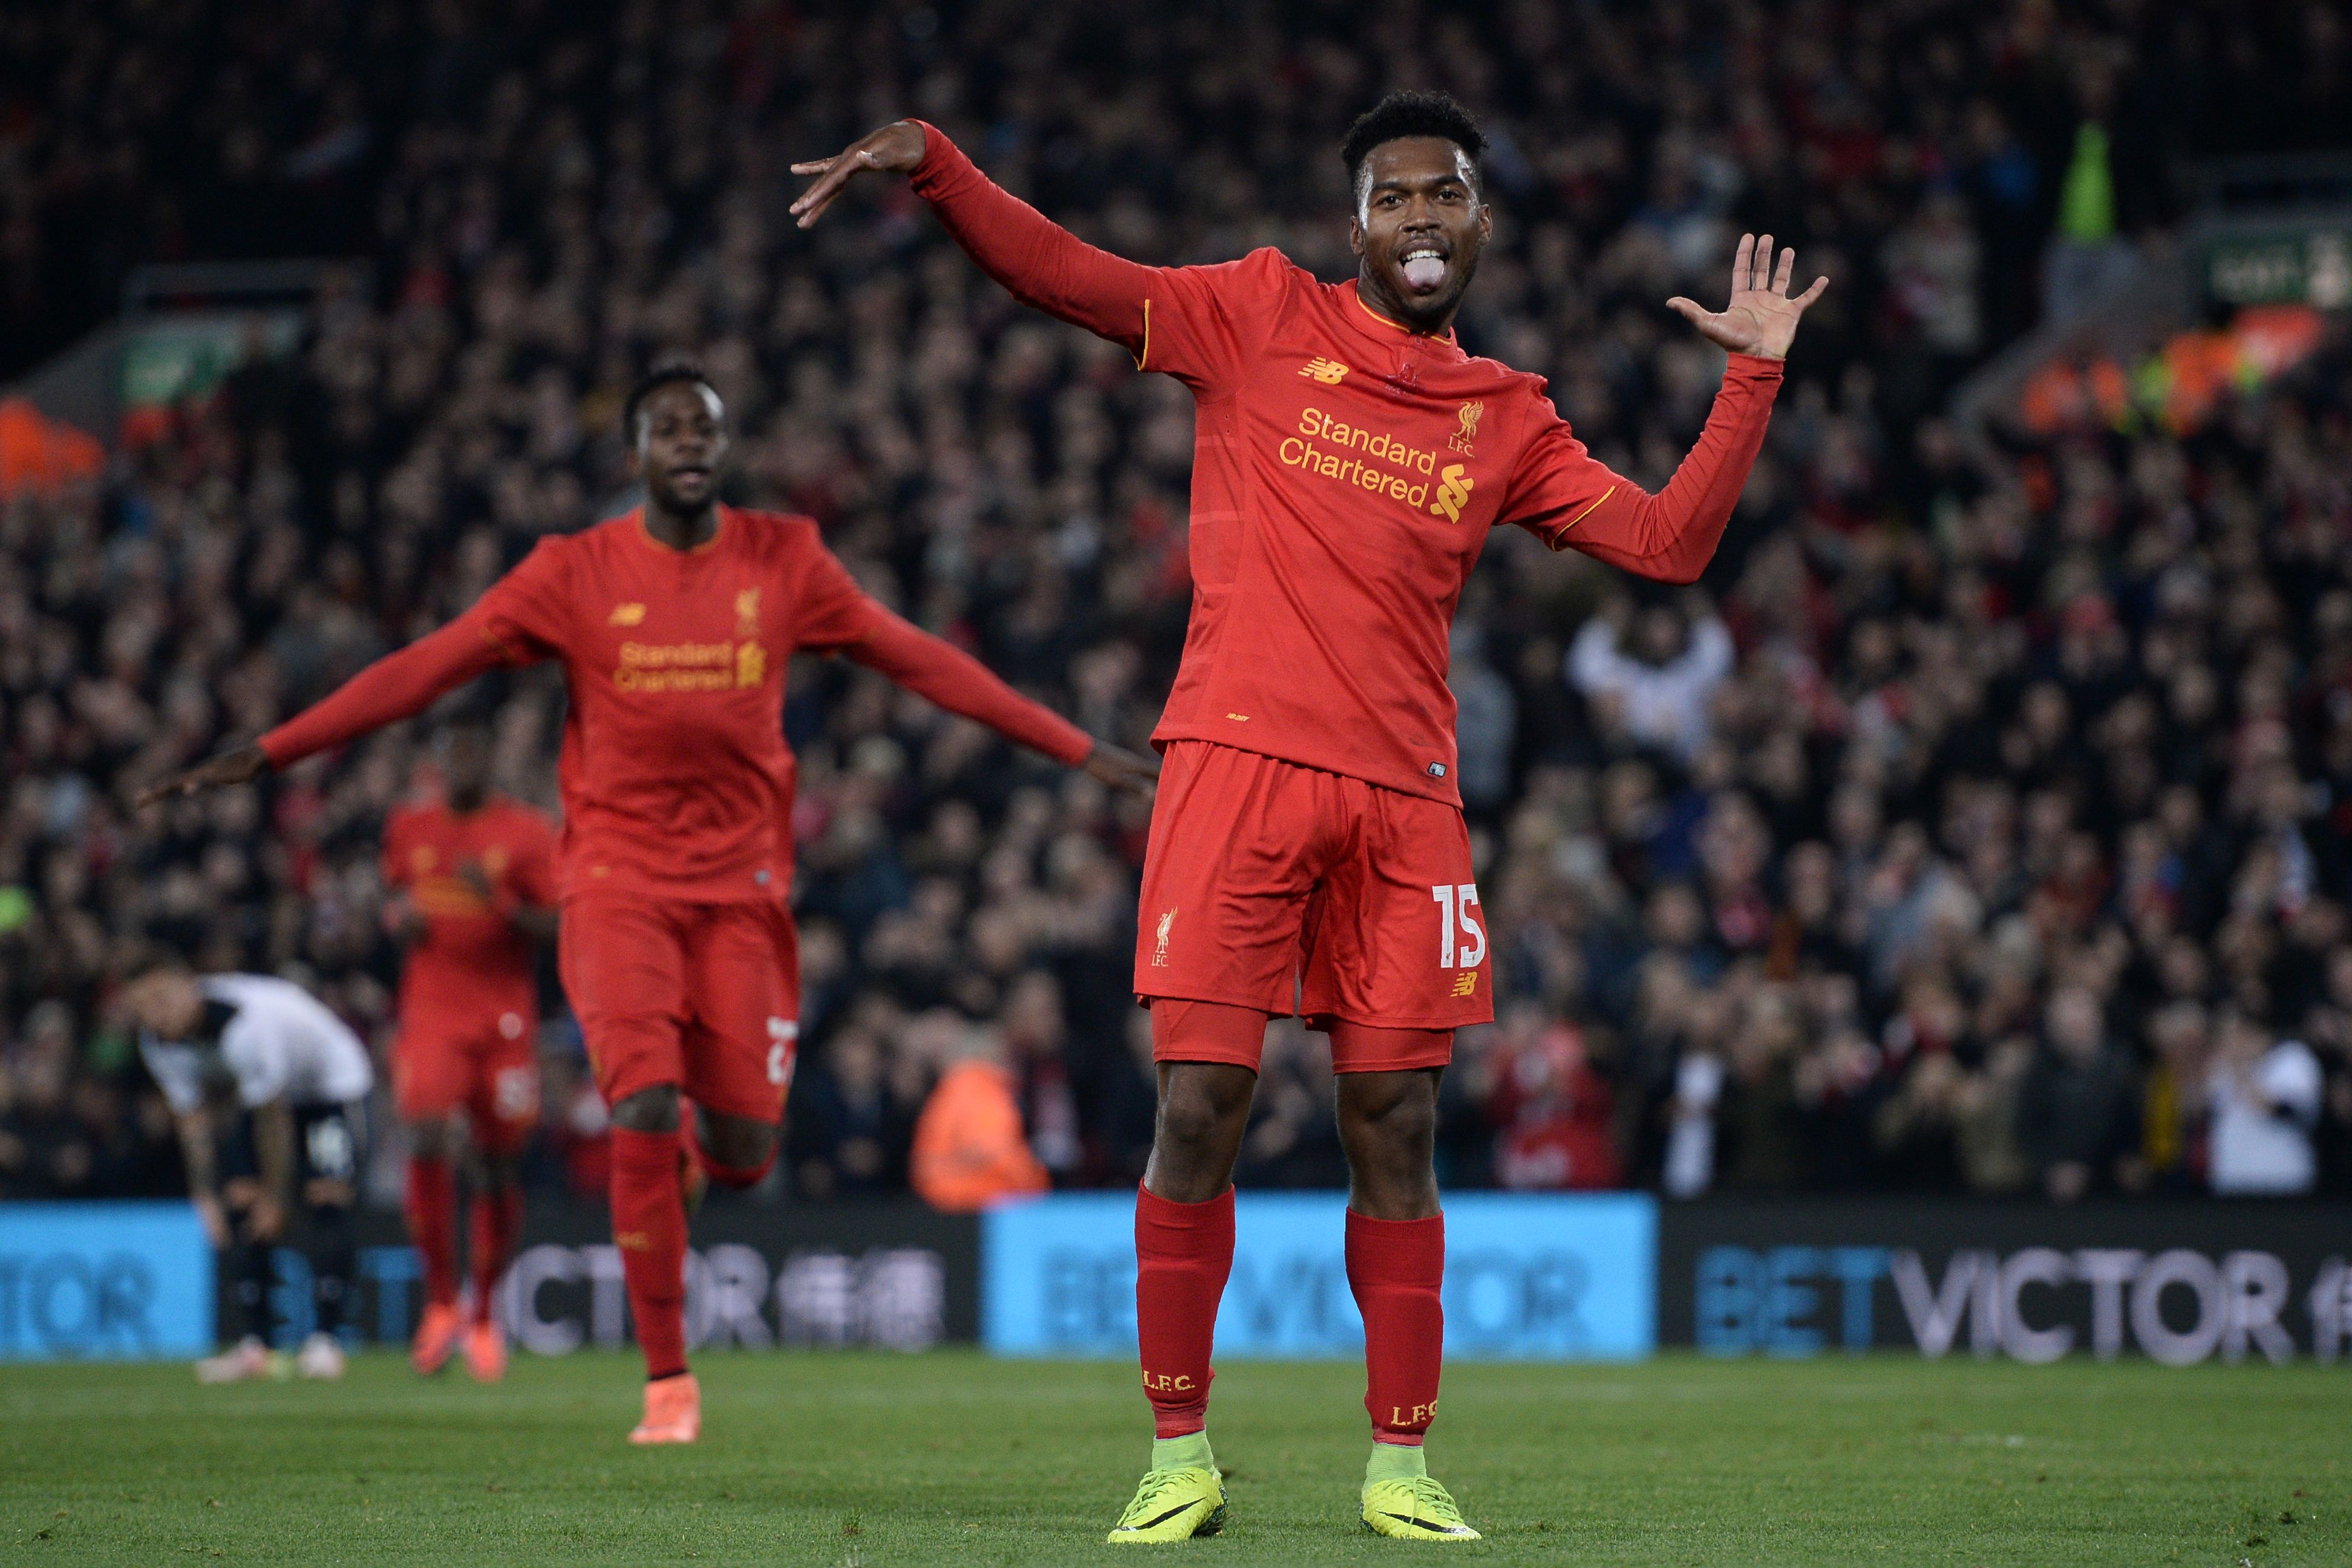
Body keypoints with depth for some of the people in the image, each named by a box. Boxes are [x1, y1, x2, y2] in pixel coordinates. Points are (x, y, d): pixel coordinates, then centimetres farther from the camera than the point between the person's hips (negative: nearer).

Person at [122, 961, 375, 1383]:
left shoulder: (247, 1024, -40)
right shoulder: (160, 1043, -17)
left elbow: (273, 1120, -30)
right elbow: (193, 1120, -5)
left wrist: (273, 1198, -22)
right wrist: (206, 1196, -9)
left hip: (333, 1083, -7)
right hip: (256, 1097, 7)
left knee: (327, 1198, -21)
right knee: (239, 1203, -8)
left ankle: (324, 1339, -18)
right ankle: (252, 1344, -7)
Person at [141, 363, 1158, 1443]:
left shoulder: (783, 561, 3)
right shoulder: (576, 573, -2)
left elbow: (921, 662, 9)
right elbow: (426, 669, -4)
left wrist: (1081, 752, 10)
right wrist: (265, 755, -10)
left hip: (742, 883, 2)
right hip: (619, 880, -2)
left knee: (742, 1156, -4)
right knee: (645, 1111, -18)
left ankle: (686, 1157, 36)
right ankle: (667, 1382, -5)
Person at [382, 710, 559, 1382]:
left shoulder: (525, 833, 2)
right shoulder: (407, 829, 13)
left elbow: (557, 927, -1)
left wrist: (500, 902, -18)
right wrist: (399, 917, 5)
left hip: (505, 1017, -1)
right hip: (430, 1010, 1)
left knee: (498, 1168, 2)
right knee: (428, 1138, -21)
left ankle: (485, 1314, 20)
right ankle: (440, 1303, -11)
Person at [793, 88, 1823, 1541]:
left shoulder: (1508, 420, 17)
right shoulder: (1264, 318, 10)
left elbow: (1668, 542, 14)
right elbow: (1069, 277, 4)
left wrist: (1753, 376, 10)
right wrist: (933, 163, -10)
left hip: (1404, 795, 2)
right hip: (1240, 763, -2)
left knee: (1397, 1128, 1)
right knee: (1198, 1108, -8)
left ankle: (1401, 1466, 10)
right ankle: (1180, 1460, 2)